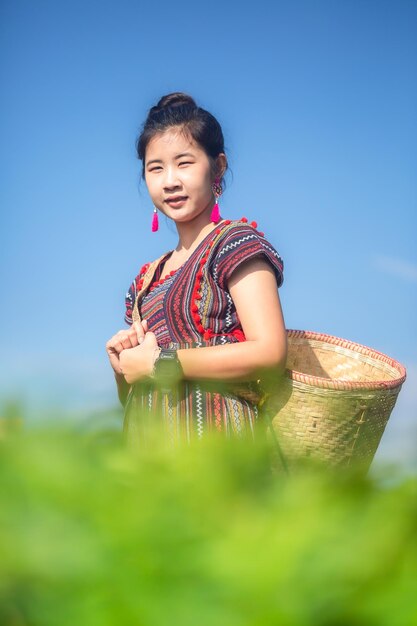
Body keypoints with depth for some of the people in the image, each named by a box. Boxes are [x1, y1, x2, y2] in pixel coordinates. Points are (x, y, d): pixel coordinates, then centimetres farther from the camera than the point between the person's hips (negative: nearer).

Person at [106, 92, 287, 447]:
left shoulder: (237, 242, -3)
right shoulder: (147, 279, 16)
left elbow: (270, 353, -17)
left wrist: (158, 362, -12)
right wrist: (122, 360, -1)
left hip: (213, 434, -5)